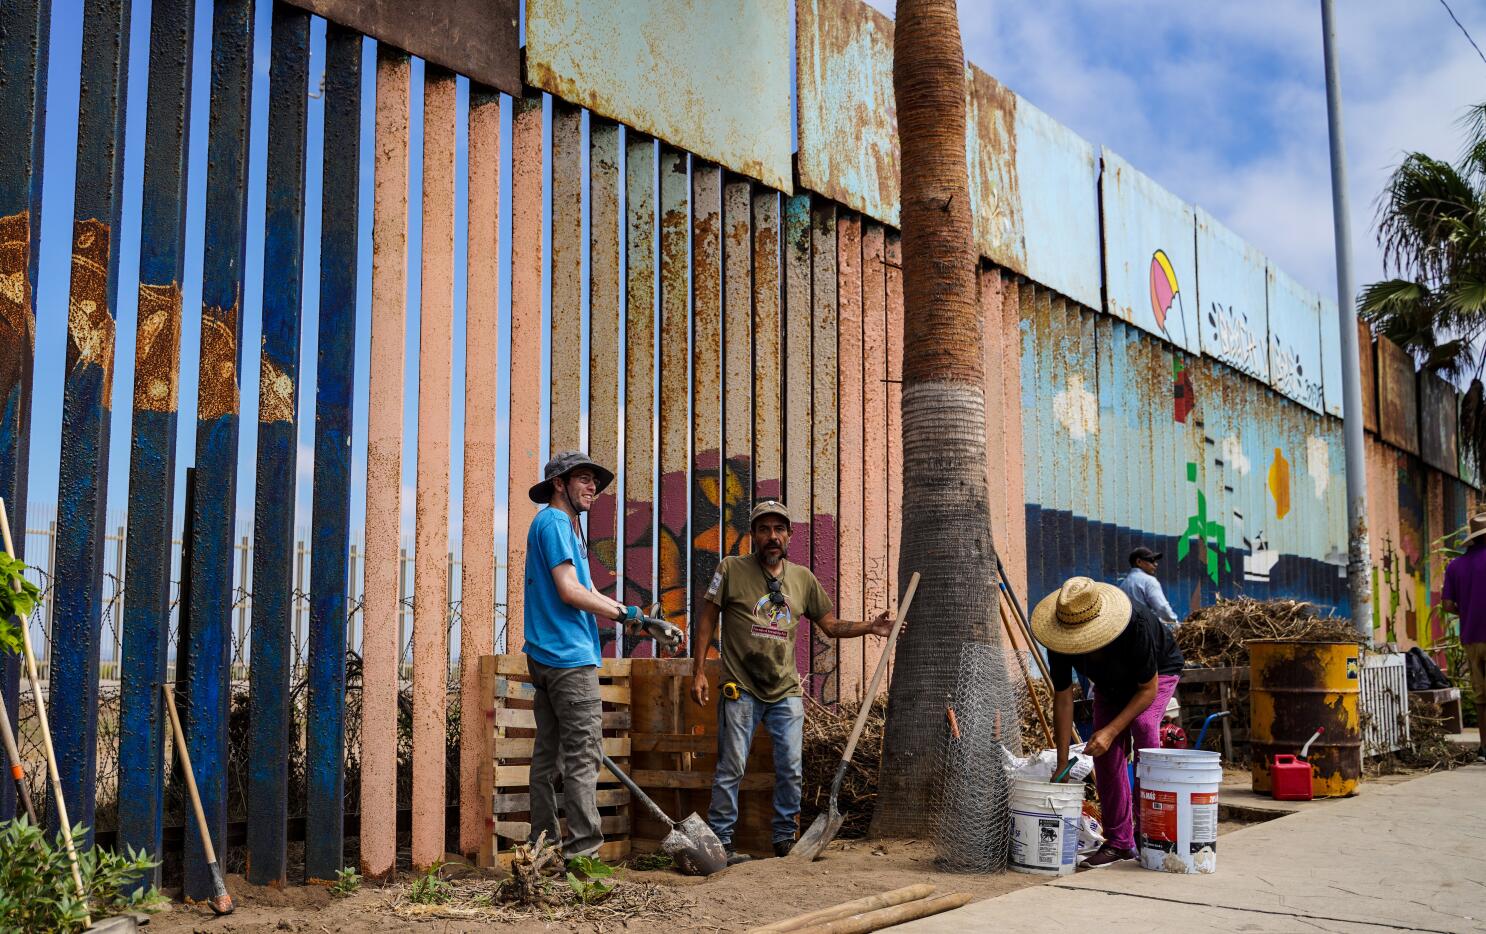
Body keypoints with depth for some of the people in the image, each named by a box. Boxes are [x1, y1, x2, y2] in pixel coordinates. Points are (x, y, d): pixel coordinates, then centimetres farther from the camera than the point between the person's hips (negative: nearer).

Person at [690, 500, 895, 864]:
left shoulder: (803, 578, 9)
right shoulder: (732, 569, -3)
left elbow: (831, 625, 14)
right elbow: (708, 617, 0)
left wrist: (869, 627, -2)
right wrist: (699, 671, -5)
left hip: (786, 691, 4)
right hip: (741, 690, -4)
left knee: (791, 770, 6)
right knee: (731, 769, -1)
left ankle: (784, 838, 21)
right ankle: (720, 842, 9)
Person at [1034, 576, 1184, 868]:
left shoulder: (1136, 624, -43)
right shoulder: (1060, 638, -29)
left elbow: (1148, 689, -30)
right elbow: (1062, 698, -20)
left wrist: (1111, 731, -37)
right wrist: (1062, 764, -19)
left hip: (1159, 671, -4)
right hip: (1111, 682, 4)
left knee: (1142, 724, -29)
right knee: (1105, 753, -8)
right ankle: (1119, 841, 4)